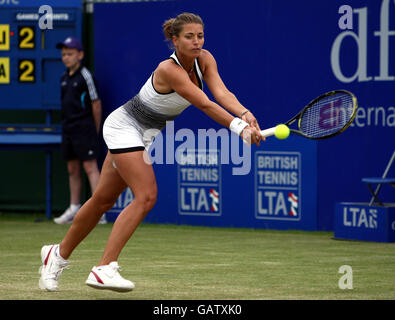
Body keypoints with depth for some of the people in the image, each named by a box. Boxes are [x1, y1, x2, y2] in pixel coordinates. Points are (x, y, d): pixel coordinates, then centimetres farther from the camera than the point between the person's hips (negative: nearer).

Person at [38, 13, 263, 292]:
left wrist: (245, 114, -40)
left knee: (104, 199, 15)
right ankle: (104, 269, -24)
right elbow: (205, 105, -36)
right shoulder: (169, 70, -29)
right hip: (124, 125, -8)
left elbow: (221, 93, -22)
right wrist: (239, 127, -44)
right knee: (146, 196, -22)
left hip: (146, 133, 8)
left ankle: (58, 254, 31)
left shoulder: (204, 60, -7)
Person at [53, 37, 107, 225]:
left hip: (84, 129, -8)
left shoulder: (85, 76, -9)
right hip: (68, 130, 8)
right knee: (72, 169, 11)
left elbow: (96, 104, -6)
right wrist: (67, 124, 15)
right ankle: (74, 209, 17)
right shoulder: (64, 78, 13)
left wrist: (94, 131, -3)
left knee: (90, 167, -11)